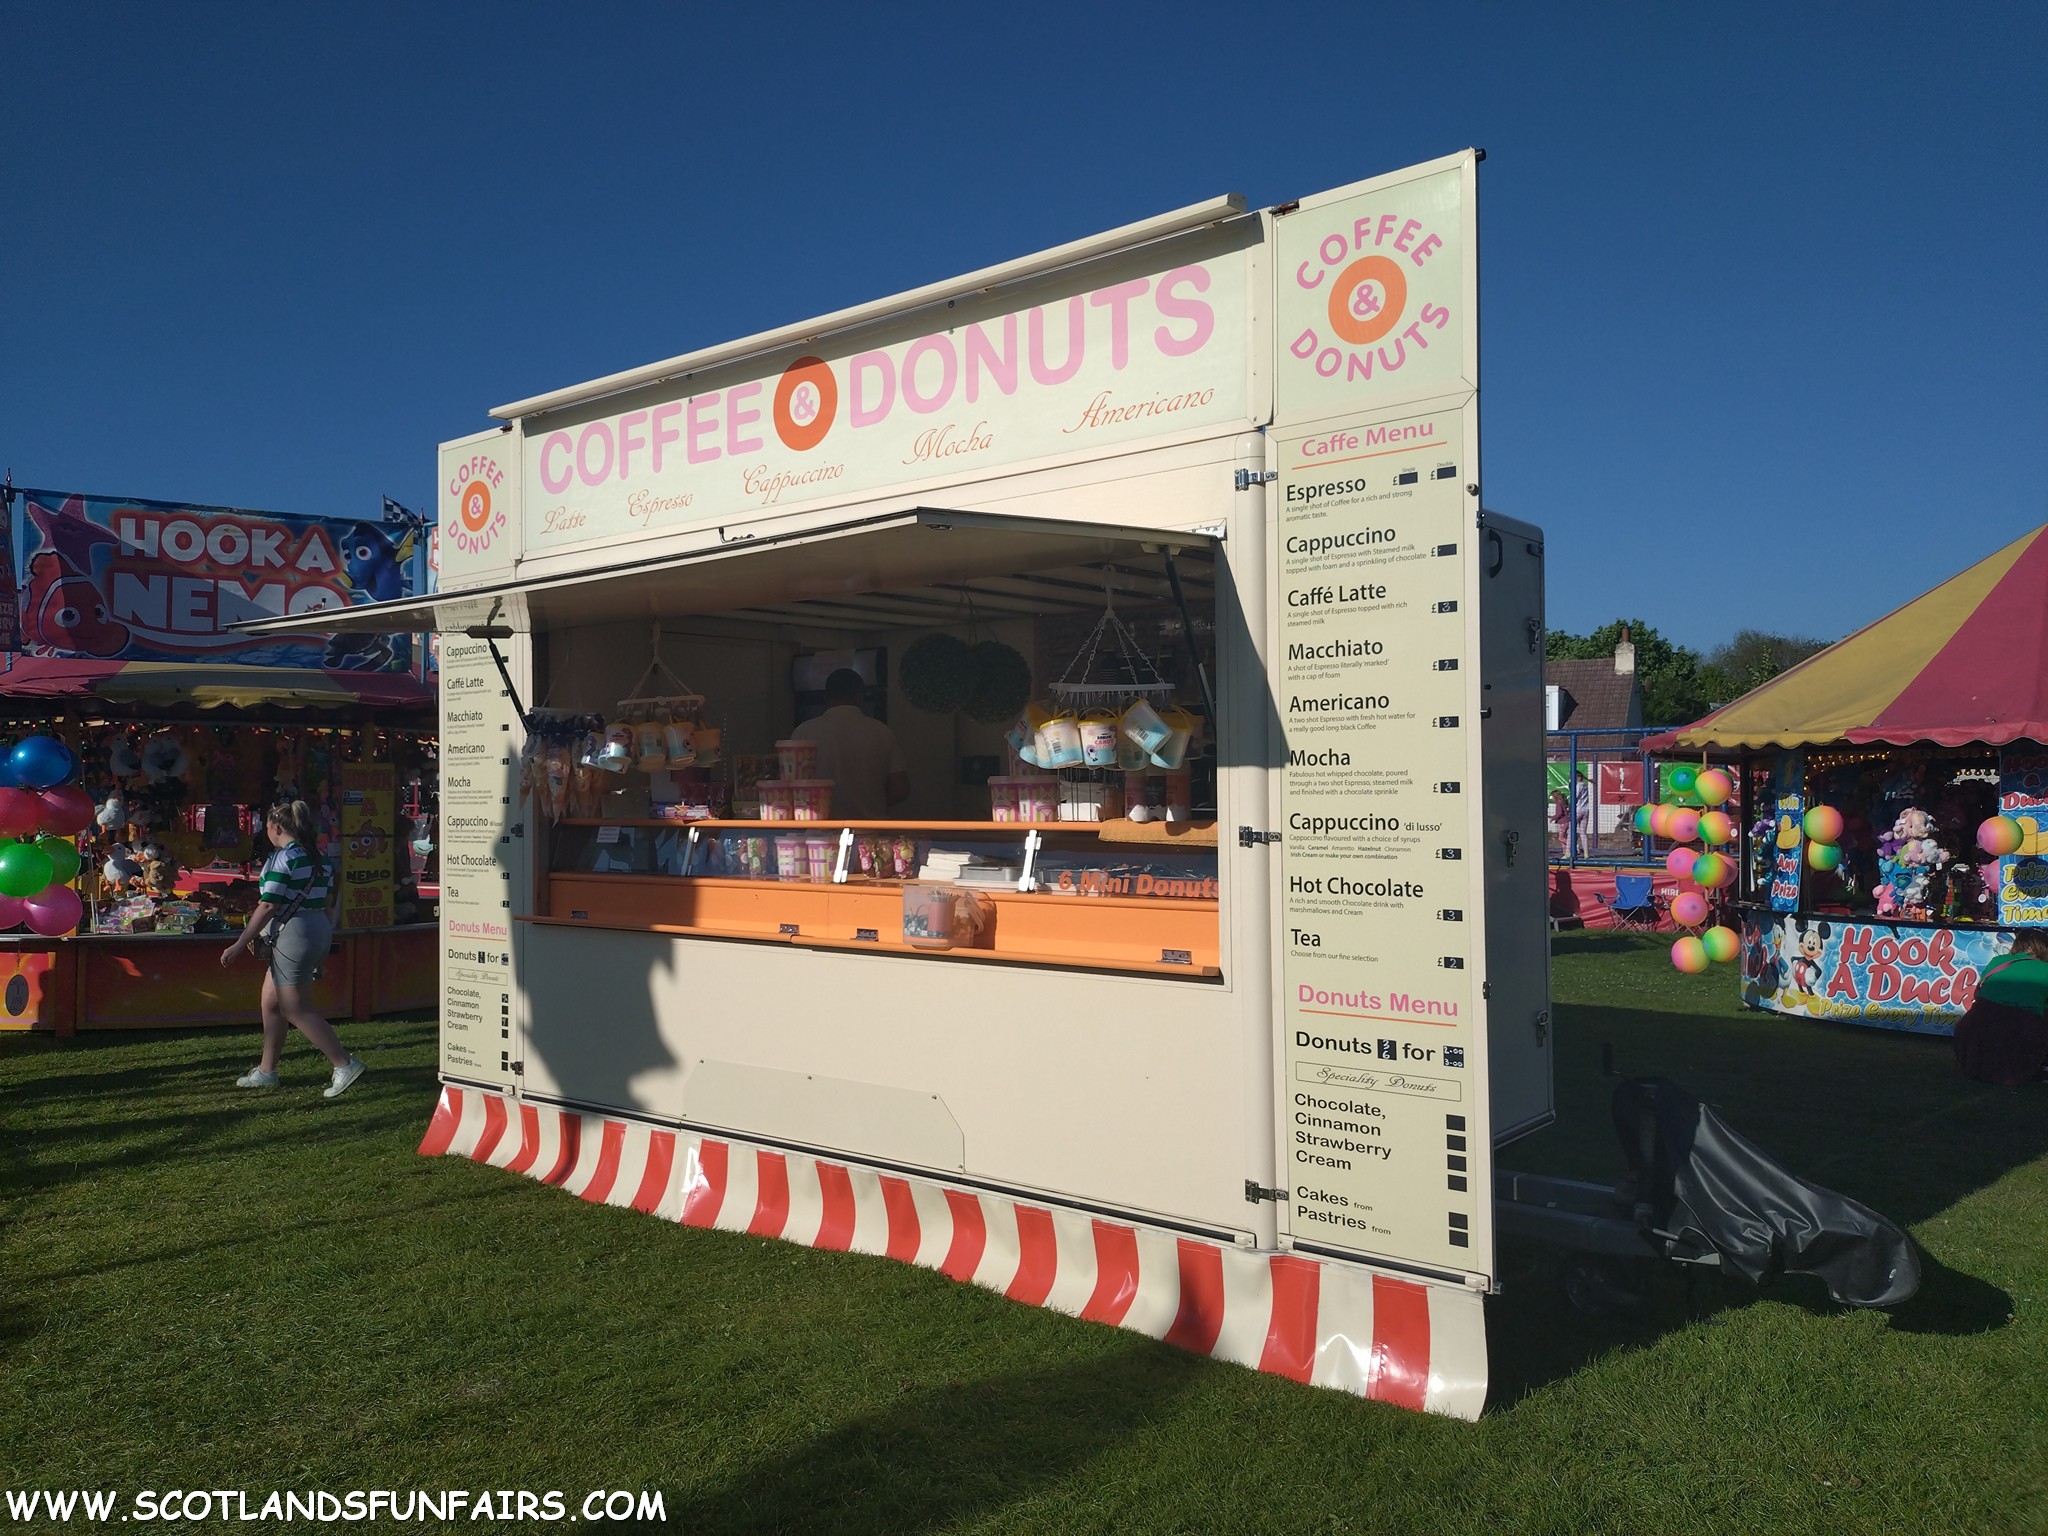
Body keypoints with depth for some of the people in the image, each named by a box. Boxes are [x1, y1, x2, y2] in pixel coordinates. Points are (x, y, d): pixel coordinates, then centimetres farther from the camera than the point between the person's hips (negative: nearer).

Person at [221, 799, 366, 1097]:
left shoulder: (282, 858, -13)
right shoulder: (316, 856, 12)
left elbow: (268, 907, -16)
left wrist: (239, 944, -11)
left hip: (293, 933, -9)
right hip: (319, 929, 9)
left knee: (296, 1008, -4)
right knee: (271, 1002, 17)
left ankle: (344, 1064, -8)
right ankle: (266, 1071, 24)